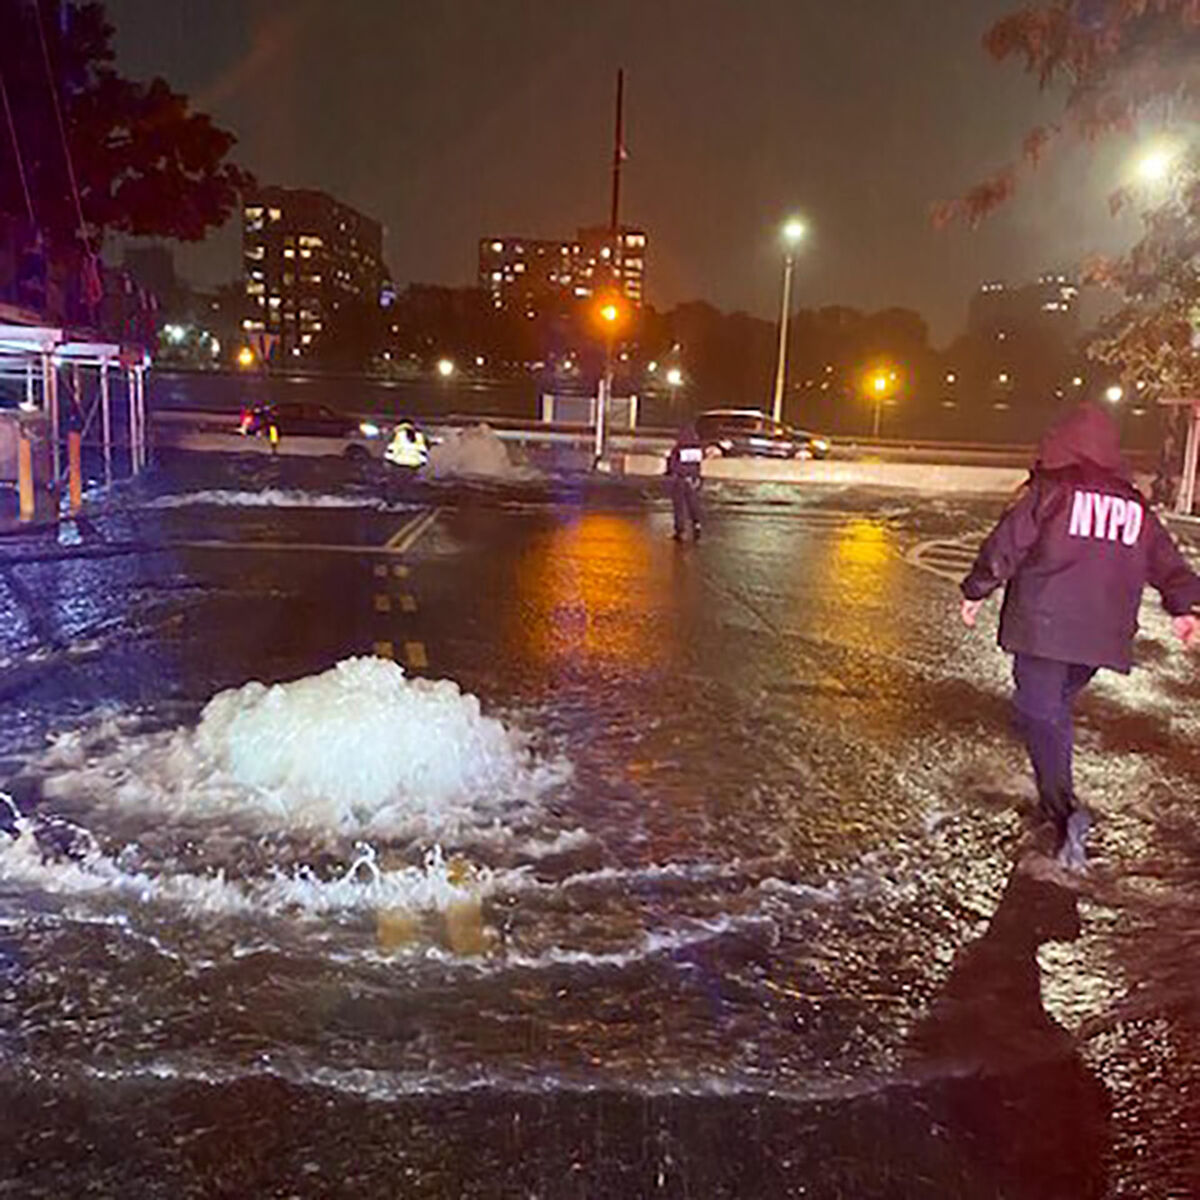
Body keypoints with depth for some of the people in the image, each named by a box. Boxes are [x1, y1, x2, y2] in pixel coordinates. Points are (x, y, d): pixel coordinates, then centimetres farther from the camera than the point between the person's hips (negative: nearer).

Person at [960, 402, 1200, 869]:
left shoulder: (1049, 492, -5)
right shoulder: (1136, 506, 12)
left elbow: (1005, 546, -6)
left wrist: (976, 591, 4)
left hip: (1044, 624, -5)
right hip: (1102, 634, 6)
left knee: (1038, 711, -6)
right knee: (1057, 707, 22)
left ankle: (1064, 809, -22)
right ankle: (1055, 796, 27)